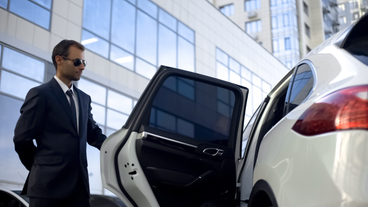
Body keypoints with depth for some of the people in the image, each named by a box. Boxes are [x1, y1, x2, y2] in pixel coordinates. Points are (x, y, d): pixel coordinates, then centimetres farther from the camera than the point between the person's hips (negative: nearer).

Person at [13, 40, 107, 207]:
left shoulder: (84, 98, 18)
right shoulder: (40, 94, -3)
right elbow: (22, 138, -4)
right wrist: (41, 169, 5)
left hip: (79, 184, 6)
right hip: (48, 184, -5)